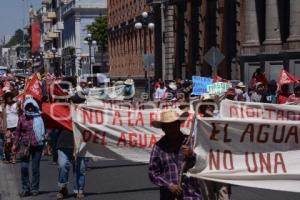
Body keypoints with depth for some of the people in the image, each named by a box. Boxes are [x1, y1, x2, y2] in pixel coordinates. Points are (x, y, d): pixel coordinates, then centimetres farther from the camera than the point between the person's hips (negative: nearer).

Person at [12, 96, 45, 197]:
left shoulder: (39, 117, 2)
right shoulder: (22, 118, 4)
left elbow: (44, 130, 11)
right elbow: (18, 131, 10)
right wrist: (15, 144, 9)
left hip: (37, 145, 0)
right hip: (25, 144, 0)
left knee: (35, 168, 5)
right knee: (24, 167, -6)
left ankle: (34, 188, 14)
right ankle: (25, 188, 4)